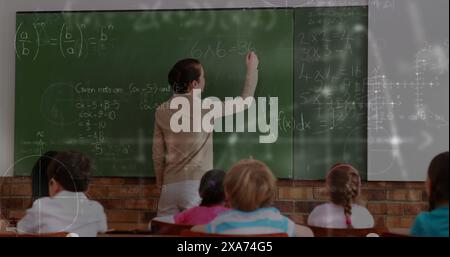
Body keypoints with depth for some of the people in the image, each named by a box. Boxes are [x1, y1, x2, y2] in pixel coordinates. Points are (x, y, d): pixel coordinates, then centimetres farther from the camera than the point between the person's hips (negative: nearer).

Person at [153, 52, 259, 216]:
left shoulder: (161, 111, 5)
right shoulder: (205, 108, -7)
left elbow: (157, 154, 9)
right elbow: (243, 102, 5)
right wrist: (252, 70, 18)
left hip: (171, 185, 4)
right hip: (197, 184, -4)